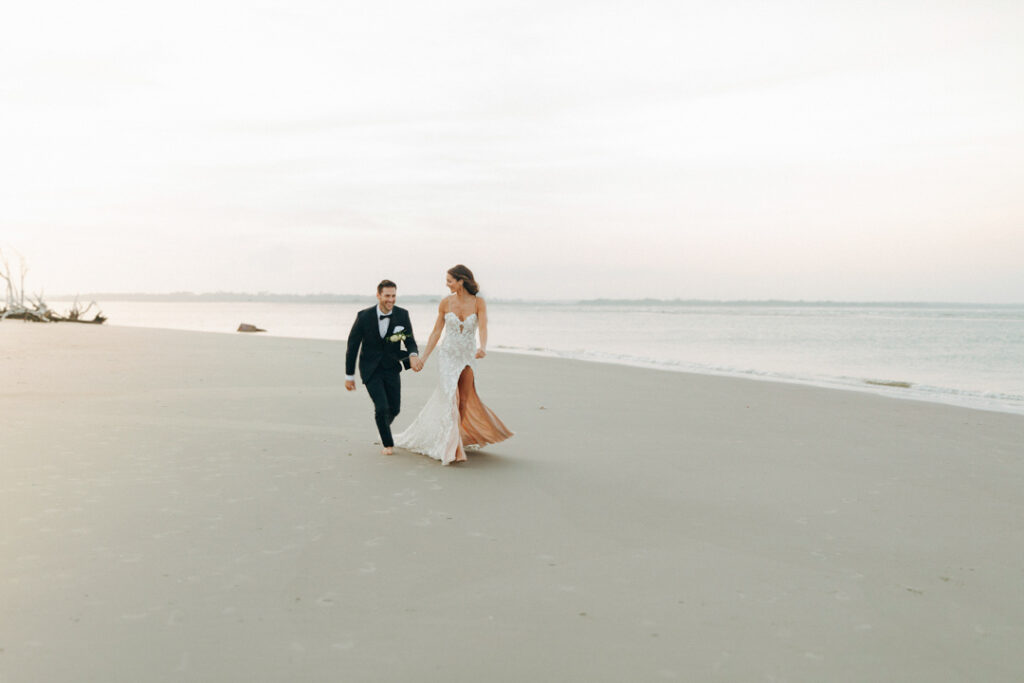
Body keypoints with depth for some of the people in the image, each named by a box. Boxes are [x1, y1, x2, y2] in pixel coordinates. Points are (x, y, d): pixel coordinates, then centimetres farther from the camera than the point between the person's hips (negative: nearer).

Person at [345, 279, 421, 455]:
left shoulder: (402, 315, -8)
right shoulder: (364, 316, -14)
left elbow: (410, 341, -5)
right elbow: (352, 345, -6)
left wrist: (413, 356, -30)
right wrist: (349, 375, -3)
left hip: (391, 368, 3)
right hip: (371, 369, -3)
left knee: (394, 408, 6)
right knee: (381, 407, -14)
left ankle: (383, 427, 43)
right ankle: (387, 443, 11)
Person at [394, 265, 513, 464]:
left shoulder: (478, 303, -6)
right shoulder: (445, 303, -1)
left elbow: (483, 328, -20)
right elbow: (436, 332, 6)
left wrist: (483, 348, -40)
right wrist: (423, 357, 6)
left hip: (468, 357, 1)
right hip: (448, 355, -1)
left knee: (464, 400, 7)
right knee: (451, 396, -15)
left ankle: (457, 438, 26)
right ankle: (453, 448, -15)